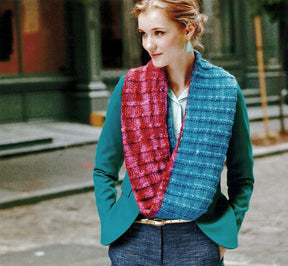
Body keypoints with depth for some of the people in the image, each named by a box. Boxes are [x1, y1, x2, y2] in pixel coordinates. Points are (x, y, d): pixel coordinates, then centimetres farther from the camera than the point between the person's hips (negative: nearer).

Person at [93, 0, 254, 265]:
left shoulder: (225, 89, -1)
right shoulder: (129, 86, 0)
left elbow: (242, 175, 7)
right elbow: (104, 170, 8)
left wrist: (227, 234, -1)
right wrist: (111, 227, -1)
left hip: (199, 241, 0)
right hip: (134, 240, 1)